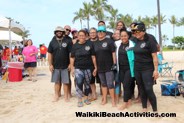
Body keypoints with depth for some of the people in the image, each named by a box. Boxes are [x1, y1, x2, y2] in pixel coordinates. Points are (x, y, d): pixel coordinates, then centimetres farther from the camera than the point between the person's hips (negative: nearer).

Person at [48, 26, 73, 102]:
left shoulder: (68, 41, -1)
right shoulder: (52, 42, 6)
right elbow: (49, 53, 5)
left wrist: (70, 64, -6)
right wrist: (50, 64, -1)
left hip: (65, 66, -2)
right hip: (55, 66, 2)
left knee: (65, 82, 3)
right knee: (57, 81, 11)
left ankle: (66, 96, 14)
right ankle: (56, 95, 23)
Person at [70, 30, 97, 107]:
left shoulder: (90, 44, -1)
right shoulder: (75, 46, 3)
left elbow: (93, 57, 0)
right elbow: (72, 58, 5)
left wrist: (95, 67, 0)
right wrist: (72, 68, 0)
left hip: (88, 68, 1)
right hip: (78, 68, 0)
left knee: (87, 84, 11)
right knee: (79, 83, -13)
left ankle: (86, 98, 29)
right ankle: (79, 100, 1)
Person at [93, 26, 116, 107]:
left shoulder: (109, 41, -4)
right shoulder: (95, 43, 10)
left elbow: (113, 53, -7)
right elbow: (94, 55, 13)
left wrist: (114, 63, -12)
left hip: (109, 66, -5)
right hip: (100, 67, 5)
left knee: (110, 84, -4)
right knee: (103, 83, 14)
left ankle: (113, 100, 9)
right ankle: (104, 99, 26)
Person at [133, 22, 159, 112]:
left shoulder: (149, 40, -11)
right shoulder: (136, 41, 6)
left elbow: (154, 56, -13)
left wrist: (156, 70, -17)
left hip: (148, 69, -6)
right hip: (137, 69, 6)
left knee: (149, 90, -9)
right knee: (141, 89, 11)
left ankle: (155, 110, 4)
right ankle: (144, 108, 23)